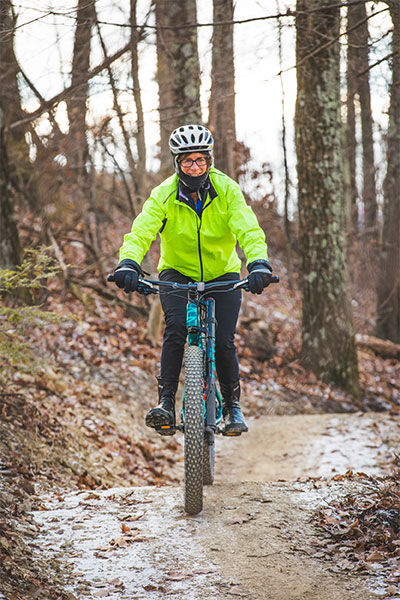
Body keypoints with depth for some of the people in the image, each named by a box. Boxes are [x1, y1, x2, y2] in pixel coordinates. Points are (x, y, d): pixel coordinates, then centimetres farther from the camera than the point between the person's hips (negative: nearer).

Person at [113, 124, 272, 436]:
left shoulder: (227, 190, -17)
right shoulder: (164, 194, -17)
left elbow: (248, 229, -28)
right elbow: (142, 230, -29)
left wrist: (259, 262, -47)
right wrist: (128, 262, -49)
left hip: (222, 274, 0)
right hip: (177, 273, 0)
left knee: (224, 340, -12)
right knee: (175, 328, -25)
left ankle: (232, 404, 10)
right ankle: (166, 402, -19)